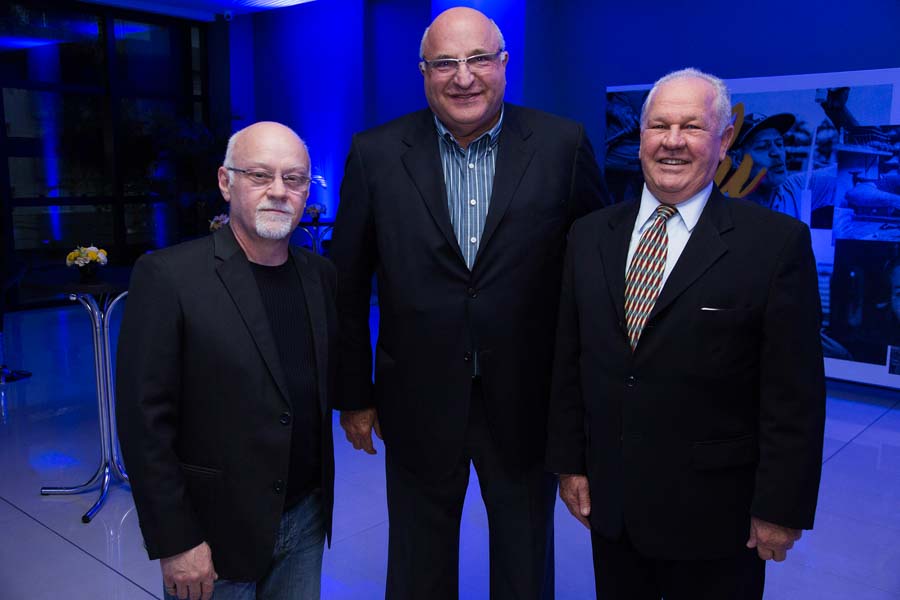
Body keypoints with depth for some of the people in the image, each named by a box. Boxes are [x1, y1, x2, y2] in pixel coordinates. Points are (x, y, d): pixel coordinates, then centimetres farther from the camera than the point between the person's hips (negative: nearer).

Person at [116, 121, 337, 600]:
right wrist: (175, 542, -14)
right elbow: (145, 420, -14)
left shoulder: (320, 275, 2)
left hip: (307, 520, 5)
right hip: (215, 533, -4)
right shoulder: (167, 276, -15)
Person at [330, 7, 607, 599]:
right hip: (418, 403, 1)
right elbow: (347, 286, 0)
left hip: (527, 401, 0)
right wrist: (354, 395, 2)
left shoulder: (563, 144, -6)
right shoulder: (376, 154, -5)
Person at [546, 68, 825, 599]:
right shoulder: (590, 235, 2)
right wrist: (569, 462, 5)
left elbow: (795, 392, -10)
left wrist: (781, 507, -9)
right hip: (608, 500, 4)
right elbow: (569, 361, 5)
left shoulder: (776, 241, -11)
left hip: (714, 512, -3)